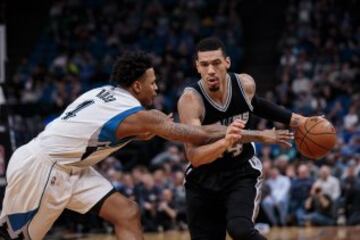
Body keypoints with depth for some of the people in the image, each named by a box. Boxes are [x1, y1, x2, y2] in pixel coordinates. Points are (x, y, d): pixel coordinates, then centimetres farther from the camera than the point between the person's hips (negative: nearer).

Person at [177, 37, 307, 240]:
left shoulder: (245, 84, -12)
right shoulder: (190, 100, -24)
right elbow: (194, 157, -33)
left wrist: (293, 119, 16)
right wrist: (226, 142, -49)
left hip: (242, 173, 1)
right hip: (203, 181, 0)